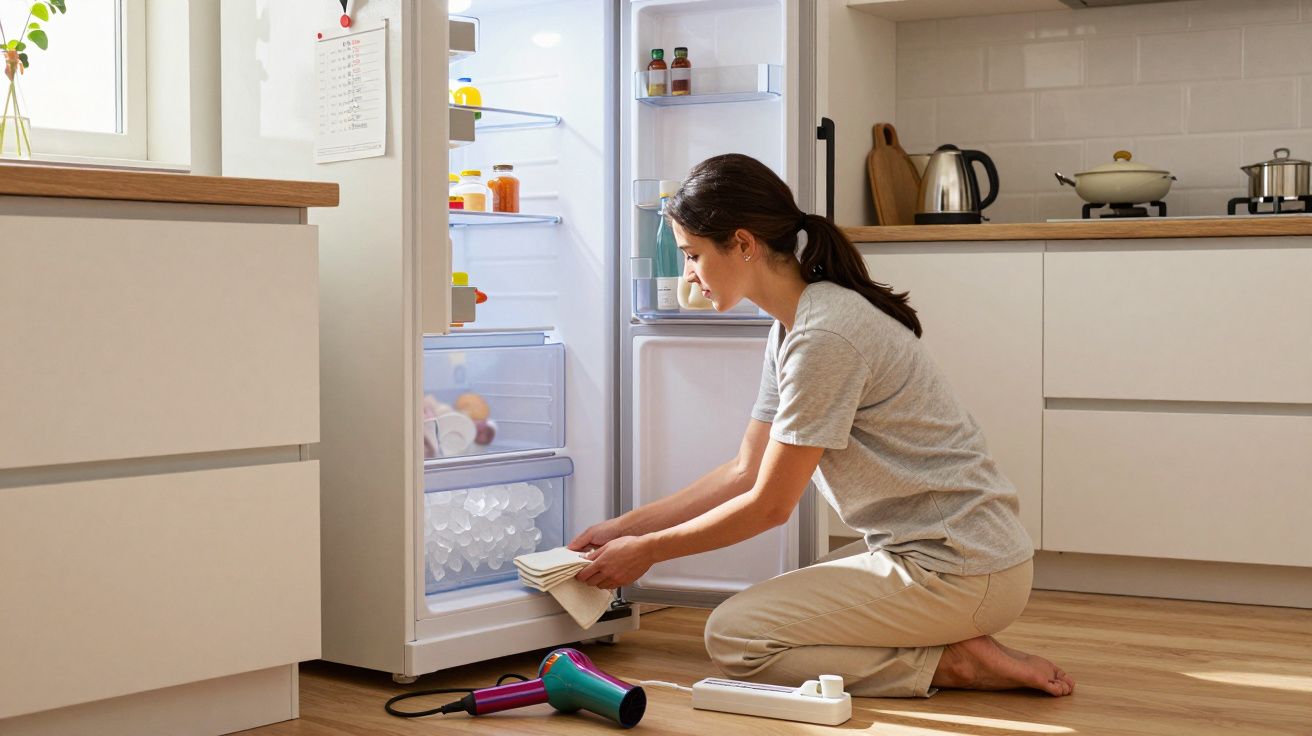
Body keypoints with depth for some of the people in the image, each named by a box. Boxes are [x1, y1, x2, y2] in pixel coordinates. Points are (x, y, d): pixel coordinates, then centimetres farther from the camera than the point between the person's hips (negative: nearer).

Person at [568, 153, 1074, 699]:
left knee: (732, 636, -8)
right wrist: (626, 527, 11)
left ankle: (951, 663, -6)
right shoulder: (790, 329, 10)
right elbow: (745, 472, 13)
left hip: (959, 569, -10)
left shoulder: (823, 338, -22)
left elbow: (769, 505, -15)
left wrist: (648, 551, -4)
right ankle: (957, 640, 8)